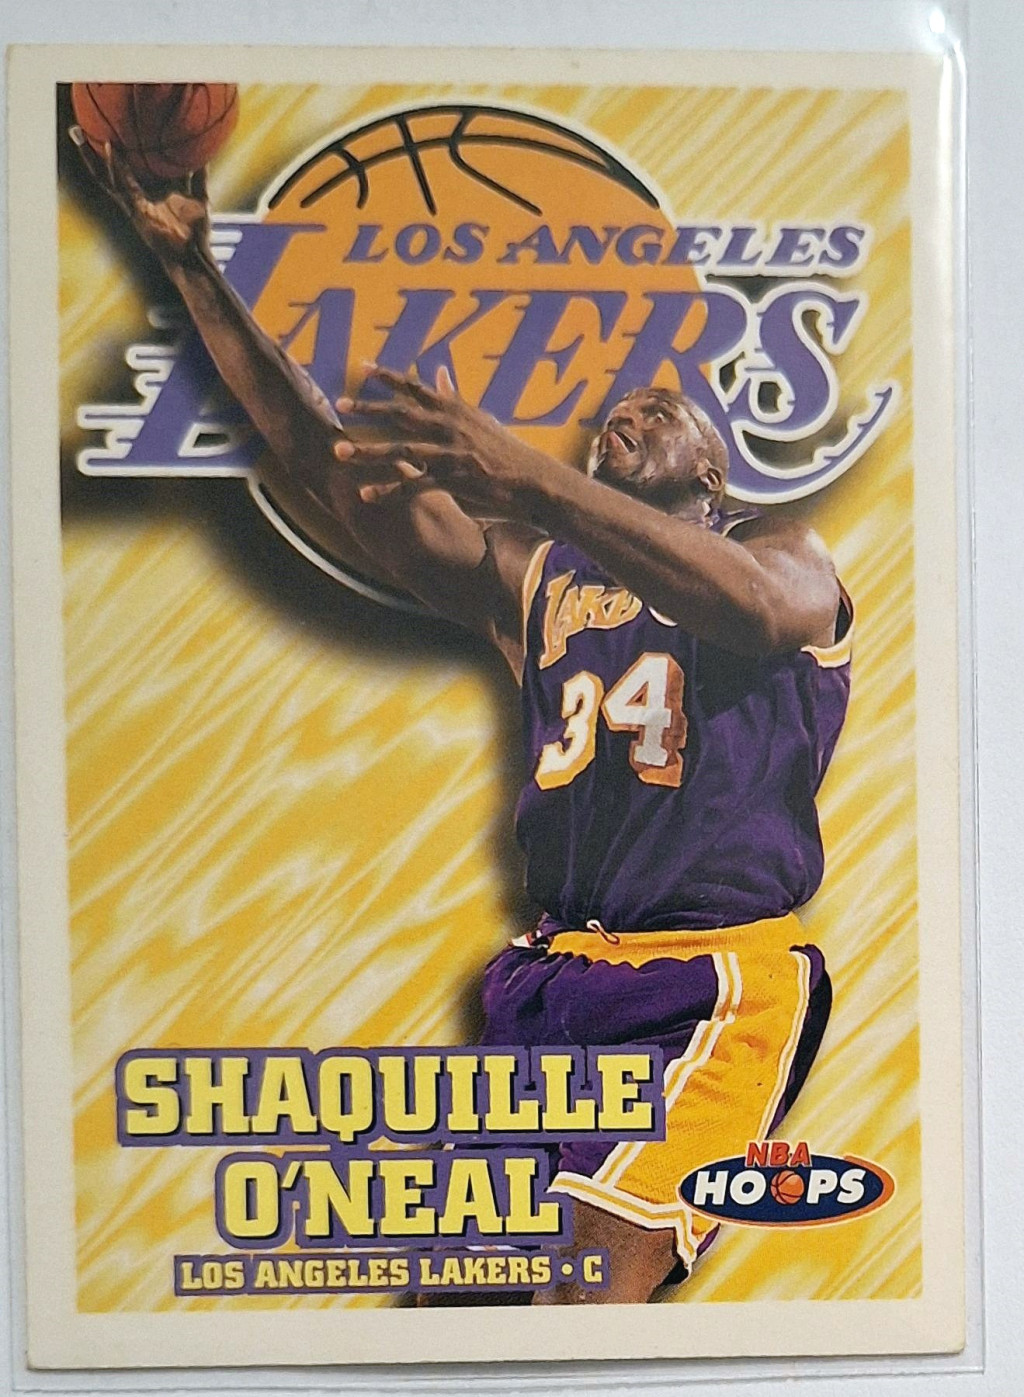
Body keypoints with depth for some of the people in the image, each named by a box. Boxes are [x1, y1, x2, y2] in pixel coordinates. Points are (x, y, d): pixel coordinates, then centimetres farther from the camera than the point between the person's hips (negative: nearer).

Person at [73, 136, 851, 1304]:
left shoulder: (786, 553, 7)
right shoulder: (530, 573, 19)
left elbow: (766, 609, -21)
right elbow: (321, 455, 11)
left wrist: (526, 472, -29)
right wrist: (191, 264, 3)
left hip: (718, 975, -4)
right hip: (559, 972, 5)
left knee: (589, 1273, -20)